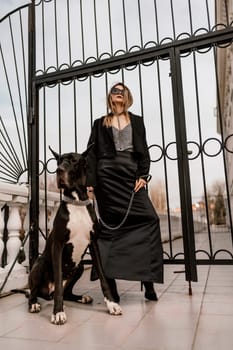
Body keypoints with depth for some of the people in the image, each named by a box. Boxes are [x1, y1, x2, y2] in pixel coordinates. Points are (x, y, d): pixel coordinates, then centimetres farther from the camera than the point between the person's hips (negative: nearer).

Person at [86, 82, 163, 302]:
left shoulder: (136, 121, 20)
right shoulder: (100, 123, 15)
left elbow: (144, 151, 10)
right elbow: (92, 154, 7)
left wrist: (142, 175, -6)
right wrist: (90, 183, -4)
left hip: (131, 174, 2)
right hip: (108, 176, -1)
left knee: (148, 218, -12)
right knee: (110, 225, -4)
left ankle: (148, 280, -4)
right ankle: (110, 285, 3)